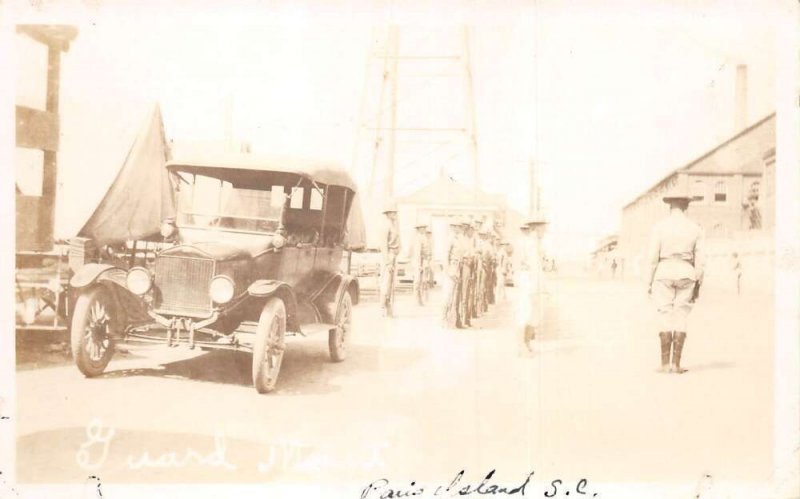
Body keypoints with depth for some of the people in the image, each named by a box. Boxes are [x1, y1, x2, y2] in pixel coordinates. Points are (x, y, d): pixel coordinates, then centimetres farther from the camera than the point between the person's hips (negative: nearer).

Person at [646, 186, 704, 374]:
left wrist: (649, 282, 2)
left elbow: (653, 257, -5)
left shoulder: (659, 227, -4)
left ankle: (665, 363, 3)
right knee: (681, 319, 4)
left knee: (666, 318, 3)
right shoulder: (695, 228, 2)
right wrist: (698, 285, 10)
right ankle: (676, 364, 3)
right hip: (686, 274, 1)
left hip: (664, 273, -1)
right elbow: (699, 260, 2)